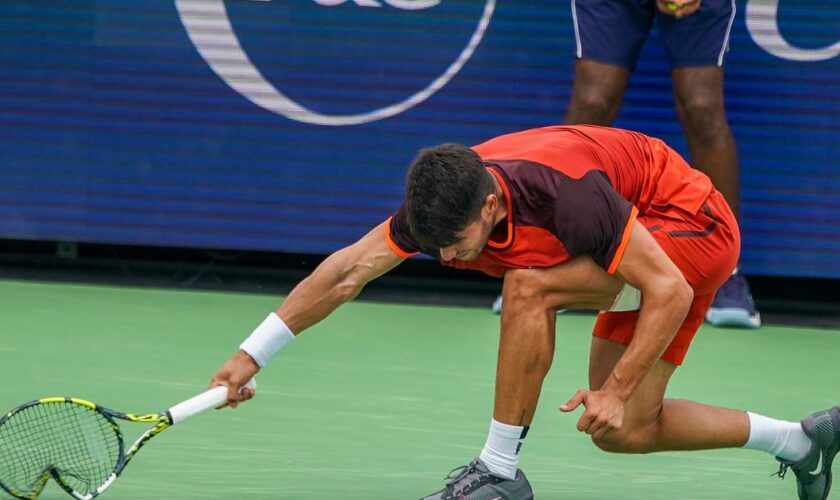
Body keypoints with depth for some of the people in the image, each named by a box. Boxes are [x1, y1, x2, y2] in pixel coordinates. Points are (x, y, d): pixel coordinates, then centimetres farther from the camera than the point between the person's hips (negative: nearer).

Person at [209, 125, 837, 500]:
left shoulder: (562, 192, -36)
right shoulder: (444, 199, -16)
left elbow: (670, 292, -31)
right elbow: (348, 271, -10)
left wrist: (617, 389, -30)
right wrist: (253, 354, -14)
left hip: (693, 222, -9)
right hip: (648, 237, 9)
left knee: (528, 287, -28)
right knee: (622, 433, 6)